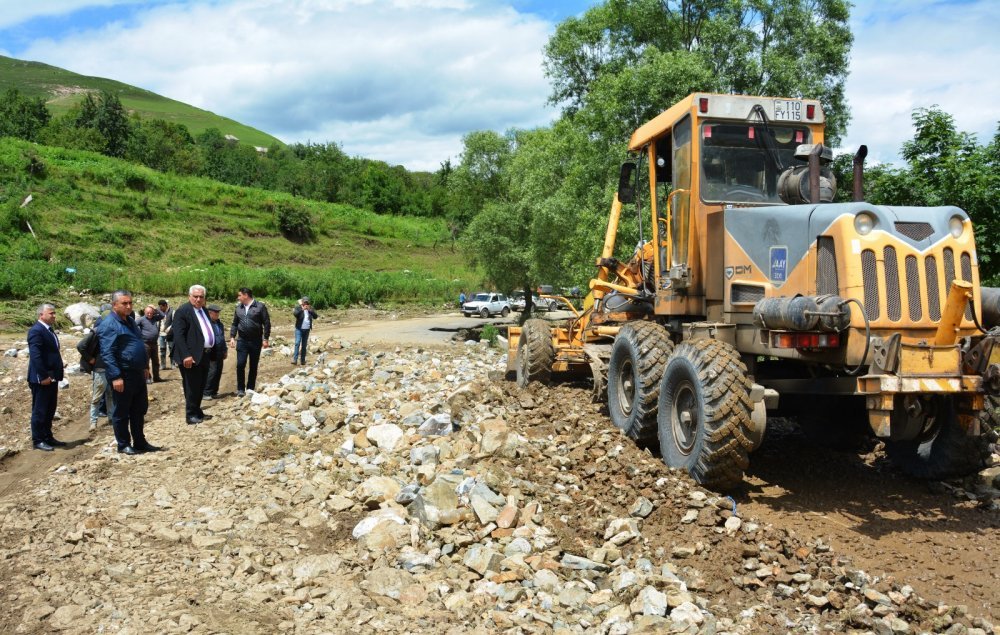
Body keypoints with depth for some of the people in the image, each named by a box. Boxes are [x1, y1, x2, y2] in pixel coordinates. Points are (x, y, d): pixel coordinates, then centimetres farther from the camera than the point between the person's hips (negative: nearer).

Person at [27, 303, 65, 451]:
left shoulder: (49, 329, 15)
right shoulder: (36, 330, -16)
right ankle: (38, 440, 8)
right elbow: (35, 355, -23)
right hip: (41, 379, -9)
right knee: (39, 411, 0)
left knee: (50, 410, 16)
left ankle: (47, 437, 25)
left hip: (52, 377, 9)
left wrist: (55, 375, 16)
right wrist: (43, 376, -24)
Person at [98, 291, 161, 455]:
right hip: (122, 376, -9)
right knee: (121, 412, 4)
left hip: (137, 374, 9)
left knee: (139, 410, 14)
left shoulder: (130, 321, 13)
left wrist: (145, 367, 22)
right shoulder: (109, 325, -15)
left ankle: (140, 442, 24)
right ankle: (123, 445, 14)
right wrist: (116, 377, -24)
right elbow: (107, 354, -20)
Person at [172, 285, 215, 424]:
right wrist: (186, 355, -25)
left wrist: (211, 352, 14)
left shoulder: (204, 310, 14)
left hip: (205, 354, 8)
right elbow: (178, 335, -18)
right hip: (192, 356, -8)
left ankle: (197, 412, 25)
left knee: (201, 386, 15)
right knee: (192, 387, -1)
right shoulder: (183, 311, -11)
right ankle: (191, 415, 8)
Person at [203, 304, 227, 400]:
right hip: (211, 353, -8)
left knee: (218, 372, 9)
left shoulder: (219, 323, 18)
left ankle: (214, 392, 18)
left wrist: (225, 350, 24)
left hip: (219, 354, 8)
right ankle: (206, 393, -2)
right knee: (212, 371, -10)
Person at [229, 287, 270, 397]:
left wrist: (266, 339, -9)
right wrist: (232, 337, 4)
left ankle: (250, 389, 17)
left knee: (253, 366, 7)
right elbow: (234, 324, 15)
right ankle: (240, 389, 4)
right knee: (240, 365, -7)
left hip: (256, 341, -3)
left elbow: (266, 323, -5)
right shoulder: (239, 308, 9)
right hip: (242, 341, 3)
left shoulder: (260, 306, -5)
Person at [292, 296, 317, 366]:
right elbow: (295, 314, -19)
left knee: (304, 345, 6)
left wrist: (310, 310, -15)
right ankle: (294, 359, -17)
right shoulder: (298, 307, -2)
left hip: (307, 329, 3)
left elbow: (315, 316, -3)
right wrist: (302, 309, -28)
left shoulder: (310, 308, 7)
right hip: (299, 329, -3)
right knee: (297, 343, -14)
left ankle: (303, 360, 9)